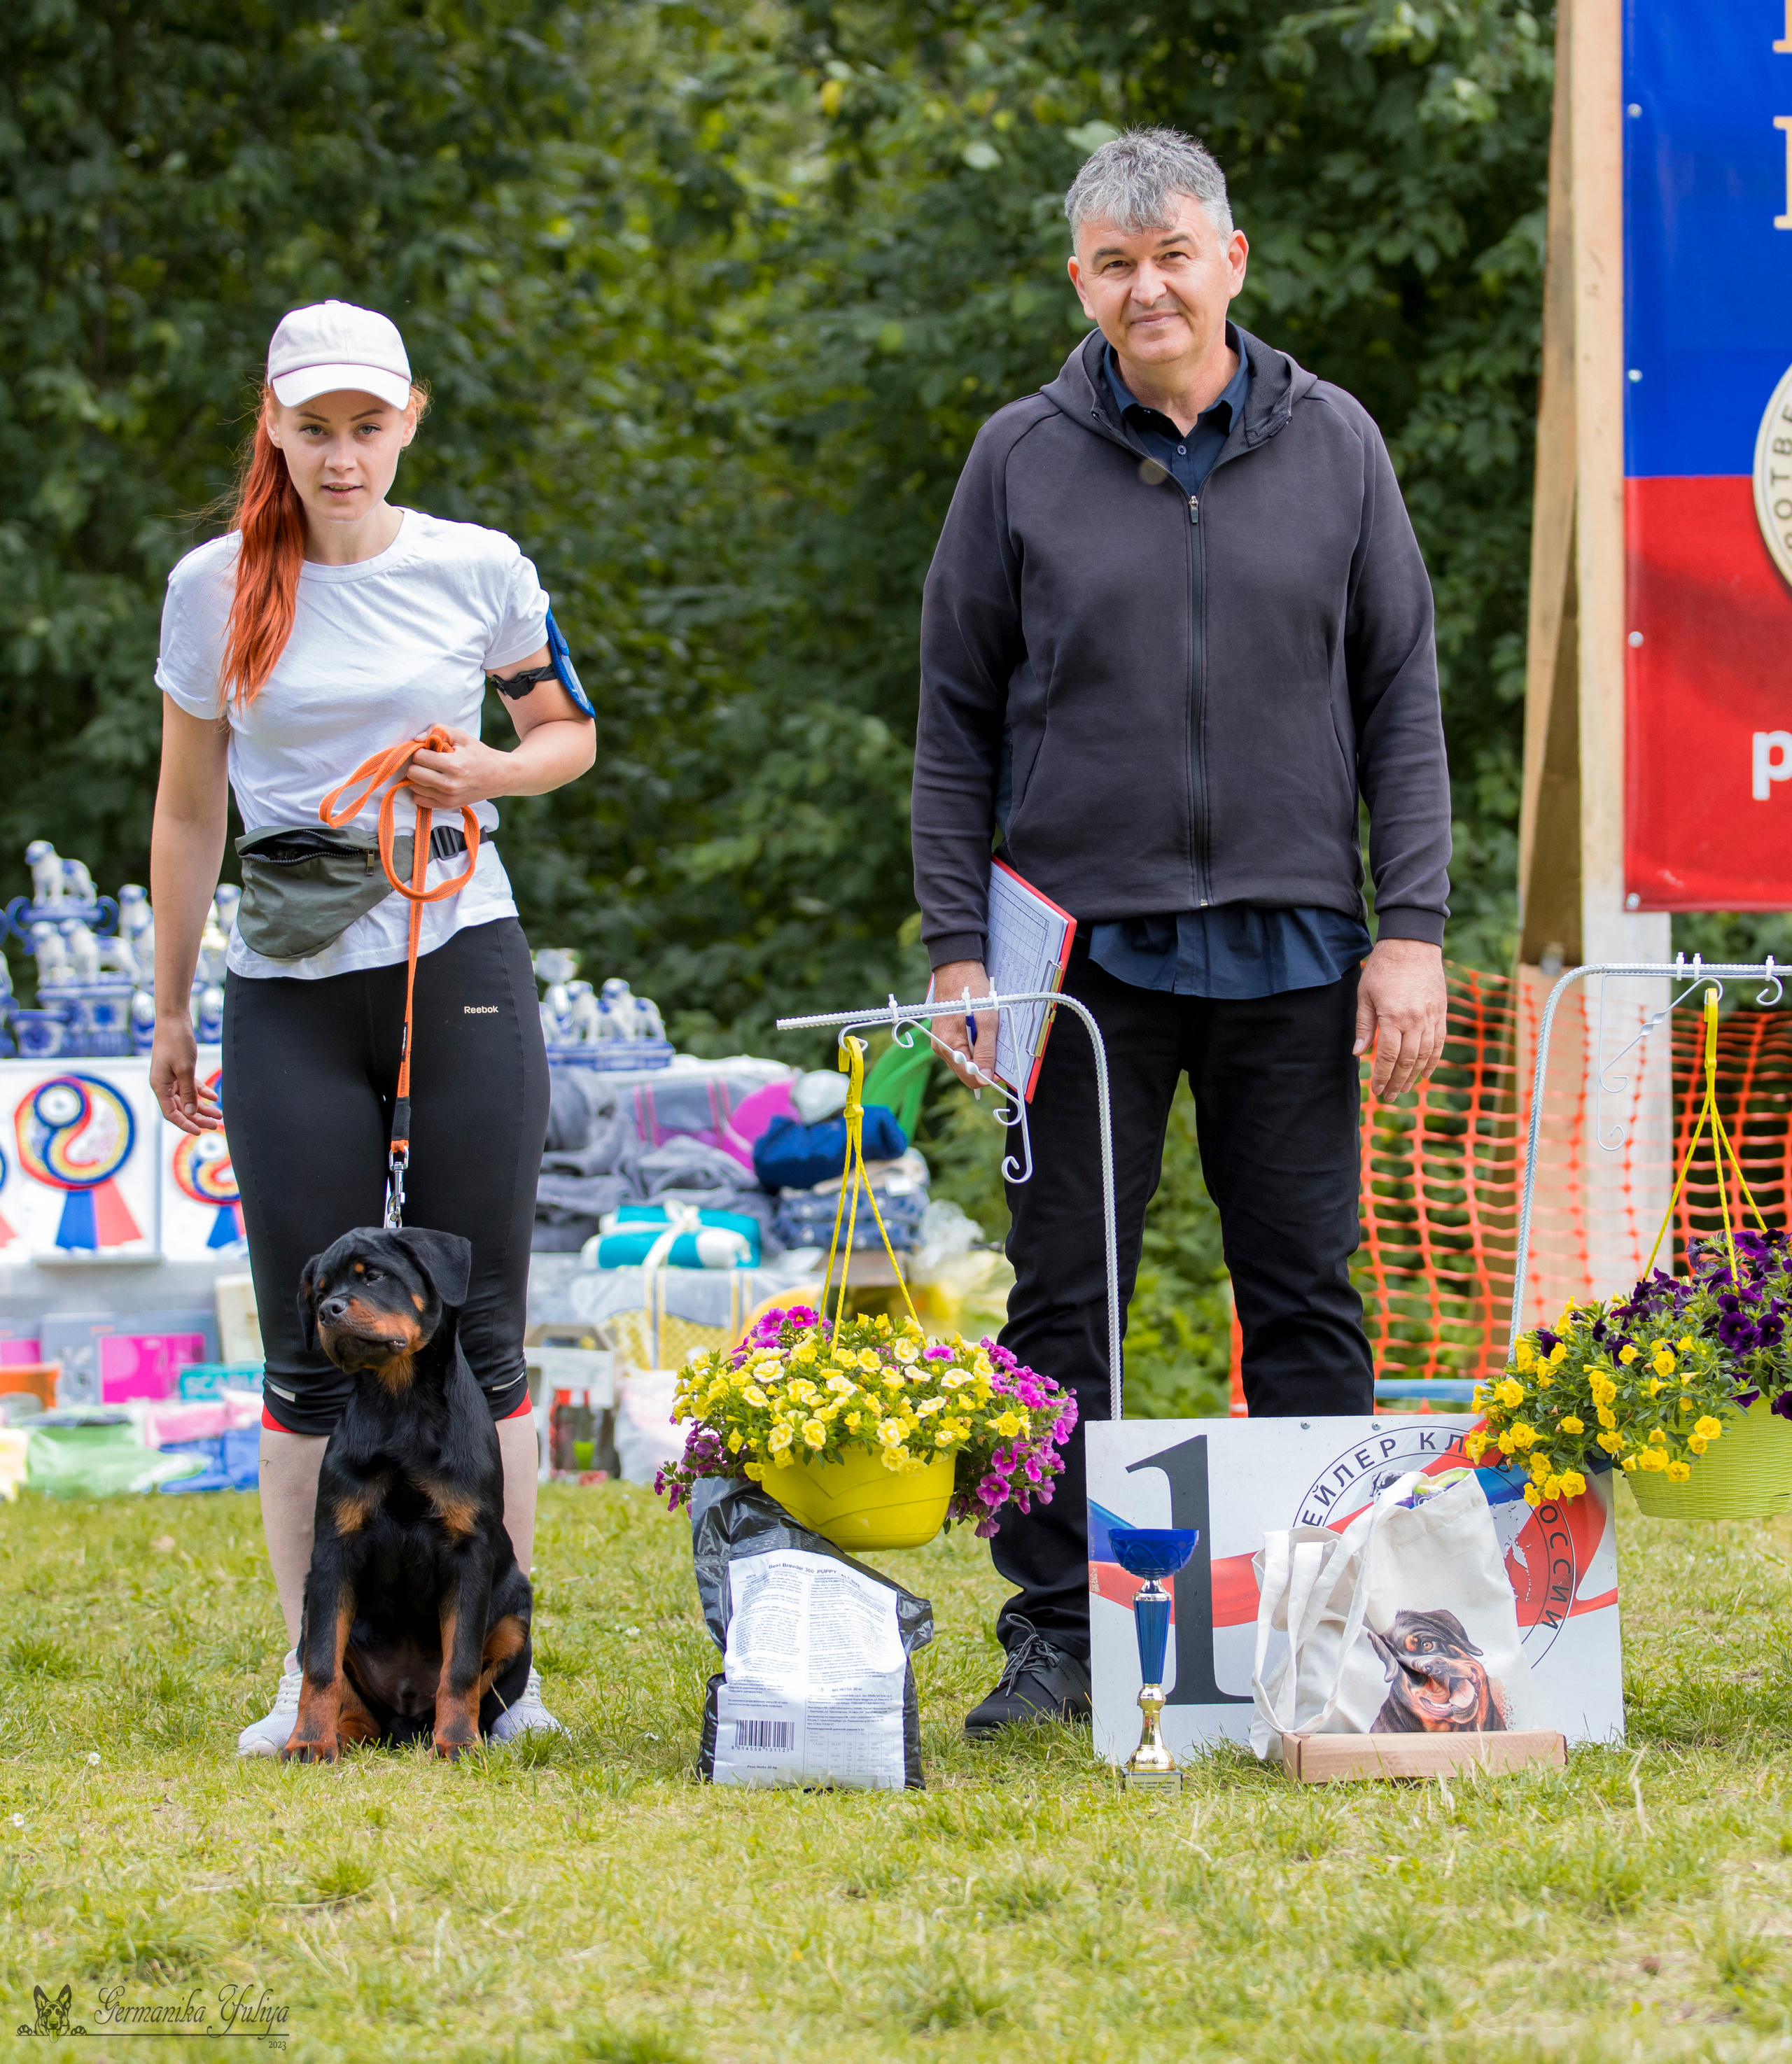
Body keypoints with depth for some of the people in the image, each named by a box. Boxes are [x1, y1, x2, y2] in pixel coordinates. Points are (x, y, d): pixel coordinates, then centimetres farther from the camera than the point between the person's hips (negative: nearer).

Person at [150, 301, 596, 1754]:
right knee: (309, 1344, 1)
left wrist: (485, 775, -6)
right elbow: (189, 809, 10)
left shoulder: (479, 570, 2)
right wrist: (170, 1012, 11)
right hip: (288, 994, 0)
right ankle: (316, 1672, 10)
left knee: (478, 1330, 2)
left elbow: (570, 733, 16)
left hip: (462, 974, 0)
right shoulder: (216, 589, 3)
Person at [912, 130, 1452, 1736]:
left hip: (1291, 943, 1)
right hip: (1084, 935, 0)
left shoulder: (1333, 445, 5)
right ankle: (1057, 1632, 9)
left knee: (1308, 1302, 4)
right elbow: (958, 719, 6)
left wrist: (1413, 930, -1)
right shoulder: (1023, 459, 3)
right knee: (1063, 1302, 2)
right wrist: (956, 948, -1)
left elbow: (1400, 700, 7)